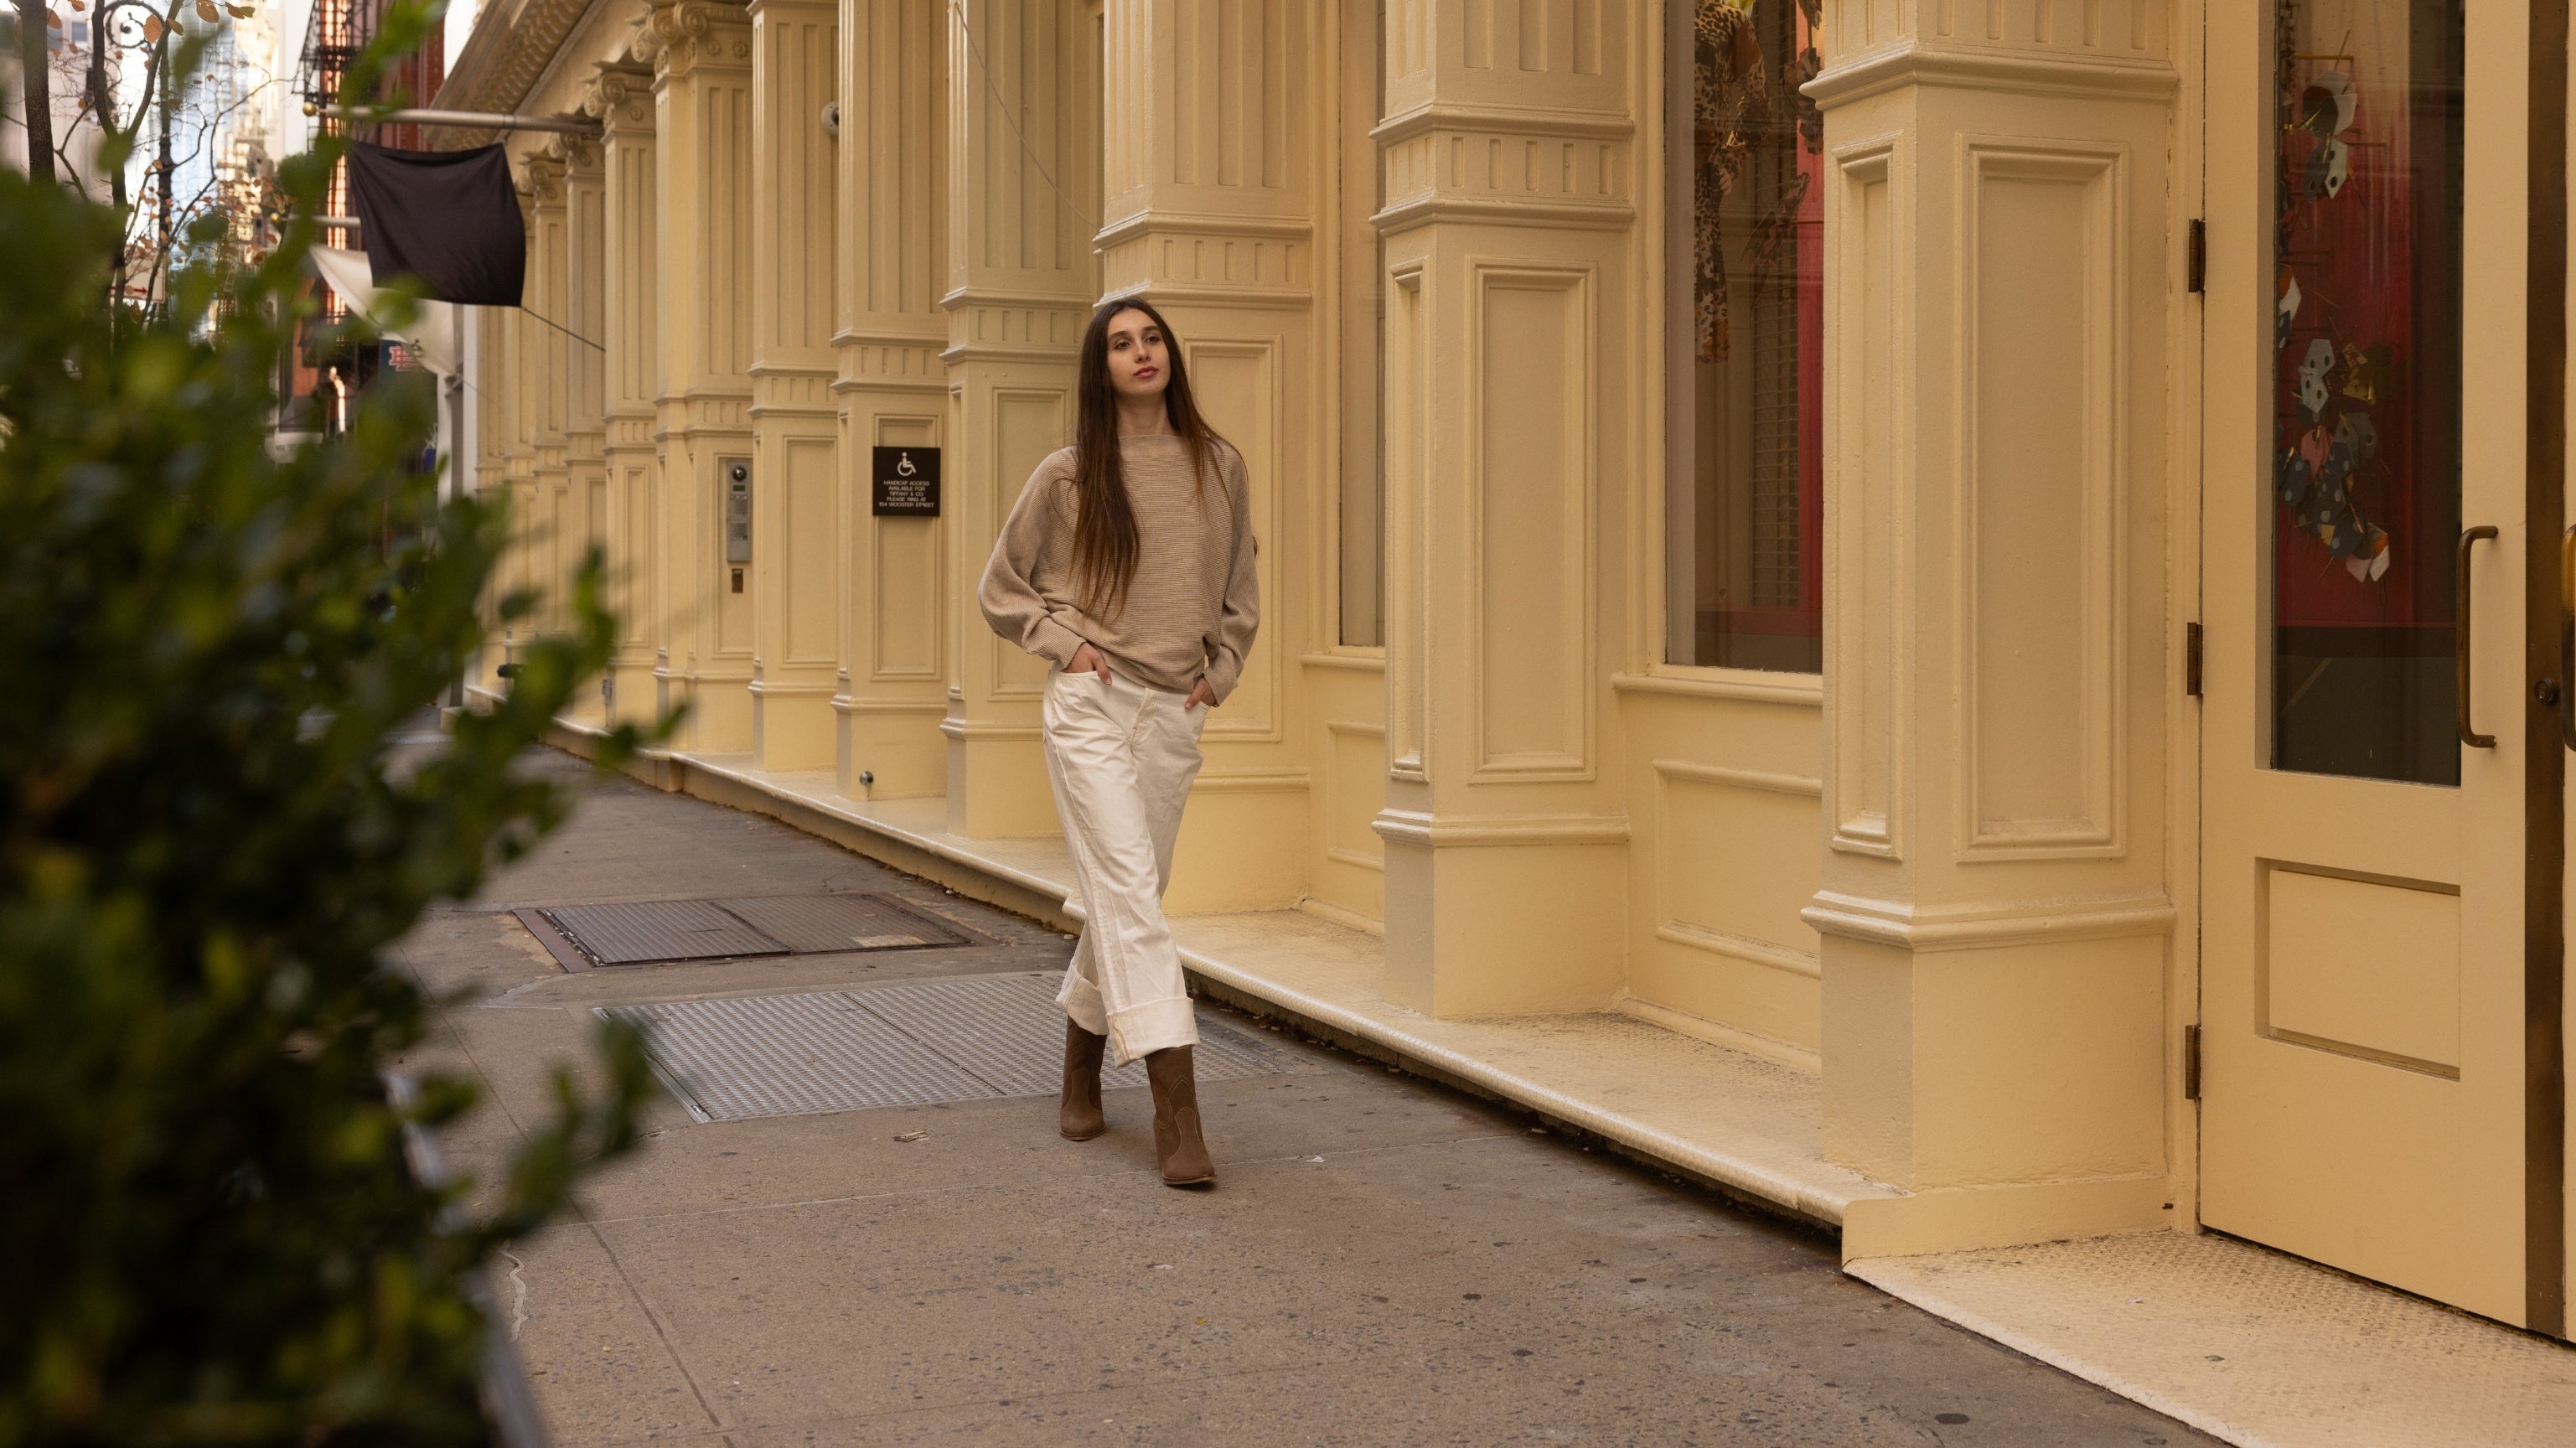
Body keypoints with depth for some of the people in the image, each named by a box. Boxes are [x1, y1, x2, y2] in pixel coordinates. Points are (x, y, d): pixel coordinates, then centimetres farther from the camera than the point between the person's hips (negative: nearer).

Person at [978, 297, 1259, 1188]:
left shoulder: (1220, 468, 8)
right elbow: (1003, 589, 10)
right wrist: (1063, 643, -3)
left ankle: (1081, 1072, 31)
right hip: (1091, 710, -3)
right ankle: (1175, 1108, -17)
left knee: (1127, 898, 10)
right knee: (1128, 892, -13)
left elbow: (1240, 593, 21)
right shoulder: (1069, 475, 0)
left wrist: (1222, 670, 9)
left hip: (1176, 715, 4)